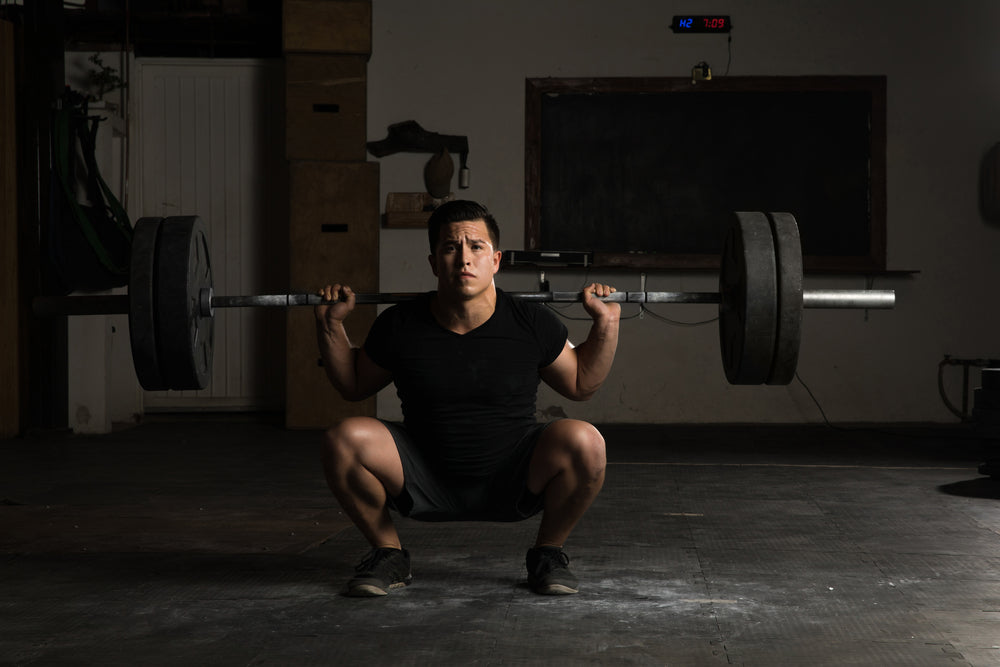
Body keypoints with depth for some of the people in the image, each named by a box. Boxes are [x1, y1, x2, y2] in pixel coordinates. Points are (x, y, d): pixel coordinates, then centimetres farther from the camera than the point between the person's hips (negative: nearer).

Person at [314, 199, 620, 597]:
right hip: (426, 484, 1)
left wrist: (606, 322, -4)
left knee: (584, 443, -29)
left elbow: (581, 384, 7)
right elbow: (353, 386, 11)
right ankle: (388, 554, 1)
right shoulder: (399, 327, -8)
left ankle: (547, 554, -1)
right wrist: (330, 325, -1)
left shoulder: (532, 325, -9)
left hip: (513, 484, 0)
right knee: (344, 441, -25)